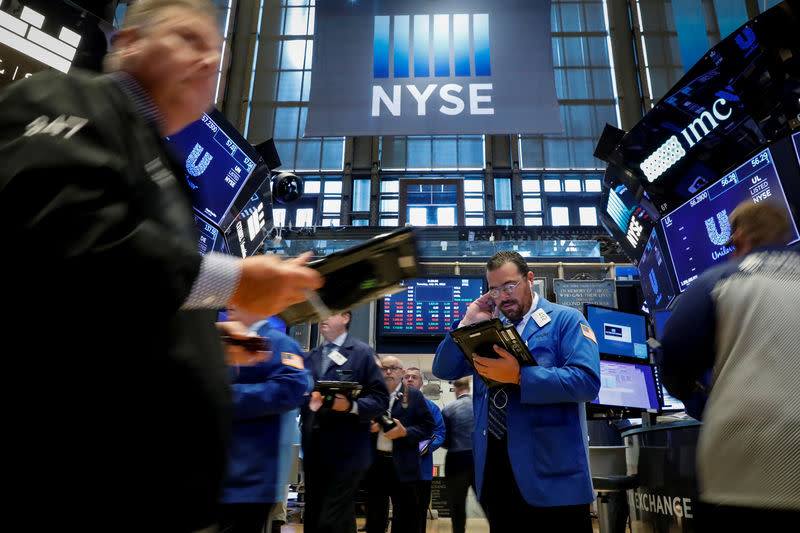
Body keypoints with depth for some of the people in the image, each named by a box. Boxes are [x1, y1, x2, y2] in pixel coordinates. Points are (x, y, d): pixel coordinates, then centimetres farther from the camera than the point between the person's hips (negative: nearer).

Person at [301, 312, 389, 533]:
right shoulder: (309, 357, 18)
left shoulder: (363, 353, 0)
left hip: (345, 451, -6)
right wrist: (308, 402, -6)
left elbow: (380, 399, -5)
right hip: (313, 452, 6)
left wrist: (351, 406, -21)